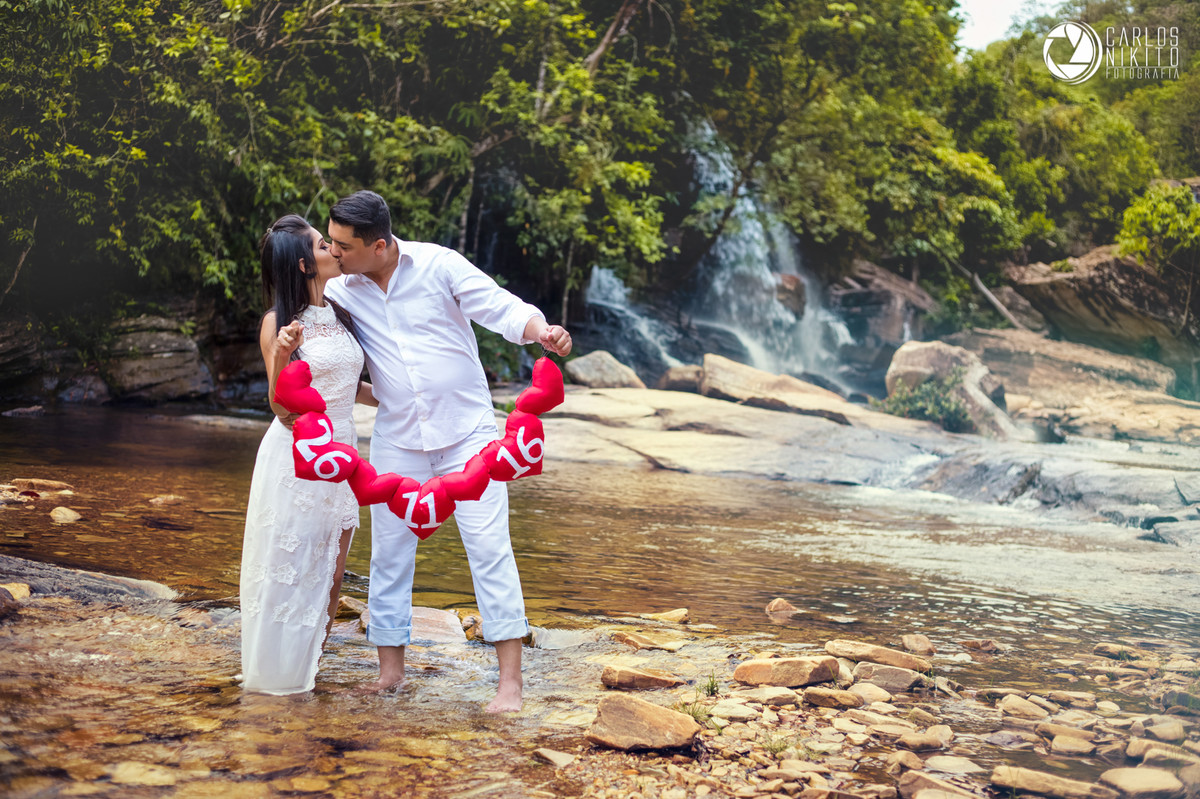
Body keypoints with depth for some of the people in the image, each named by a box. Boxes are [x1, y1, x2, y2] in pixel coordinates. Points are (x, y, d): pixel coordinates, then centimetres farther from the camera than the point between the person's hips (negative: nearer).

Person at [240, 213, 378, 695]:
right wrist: (282, 356, -28)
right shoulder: (278, 323, -9)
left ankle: (308, 665, 23)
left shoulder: (341, 315, 9)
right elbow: (281, 407, -12)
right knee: (287, 564, 2)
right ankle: (275, 673, 16)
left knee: (330, 569, 10)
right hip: (294, 456, -6)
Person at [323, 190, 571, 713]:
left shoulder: (438, 265, -9)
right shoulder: (340, 292, 0)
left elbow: (501, 308, -12)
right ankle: (391, 668, 22)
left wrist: (543, 330, -34)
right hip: (397, 439, 4)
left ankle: (510, 680, -4)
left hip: (467, 430, -3)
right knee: (389, 552, 8)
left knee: (489, 544, -7)